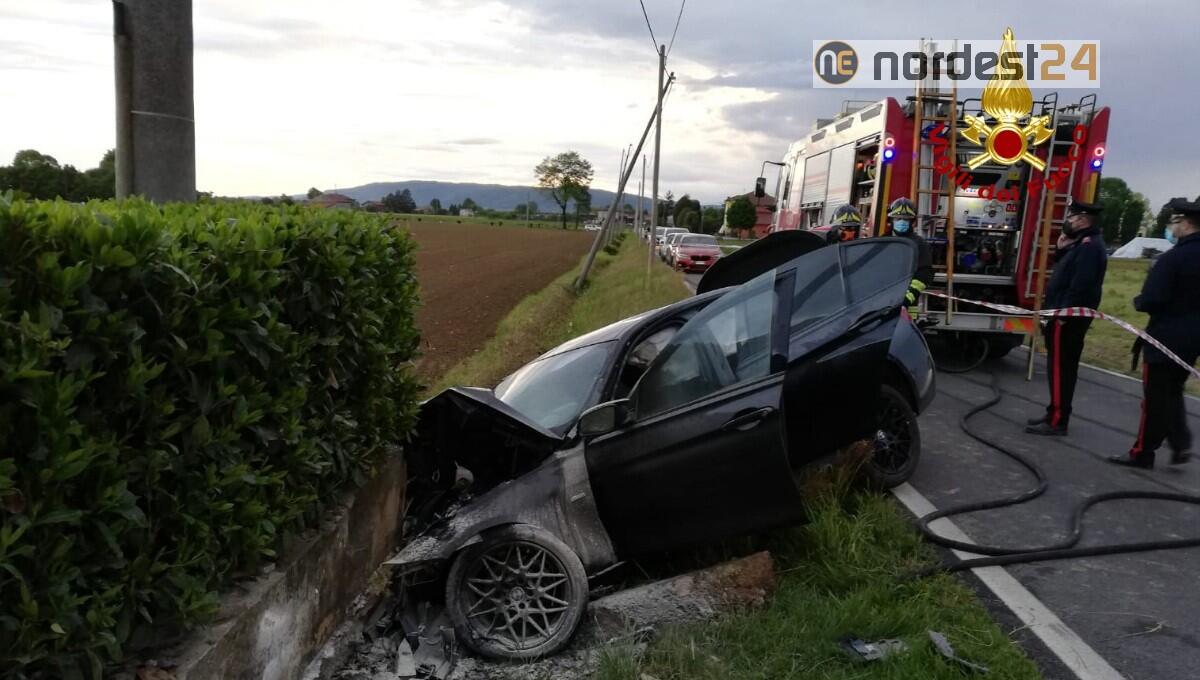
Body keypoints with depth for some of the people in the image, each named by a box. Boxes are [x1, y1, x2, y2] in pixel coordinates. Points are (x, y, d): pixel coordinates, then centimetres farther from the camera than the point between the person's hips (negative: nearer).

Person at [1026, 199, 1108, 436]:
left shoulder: (1089, 246, -17)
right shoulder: (1082, 243, 17)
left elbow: (1081, 285, -25)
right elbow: (1065, 274, 21)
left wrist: (1061, 315, -25)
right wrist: (1062, 249, 8)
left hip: (1067, 319, -11)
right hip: (1067, 317, 11)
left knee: (1060, 369, -7)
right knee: (1062, 368, 15)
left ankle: (1057, 422, -4)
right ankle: (1055, 415, 24)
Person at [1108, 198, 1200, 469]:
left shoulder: (1173, 258, -20)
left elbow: (1150, 301, -23)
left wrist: (1138, 302, -3)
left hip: (1166, 338, -7)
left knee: (1155, 397, 2)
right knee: (1173, 392, 21)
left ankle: (1143, 453, 12)